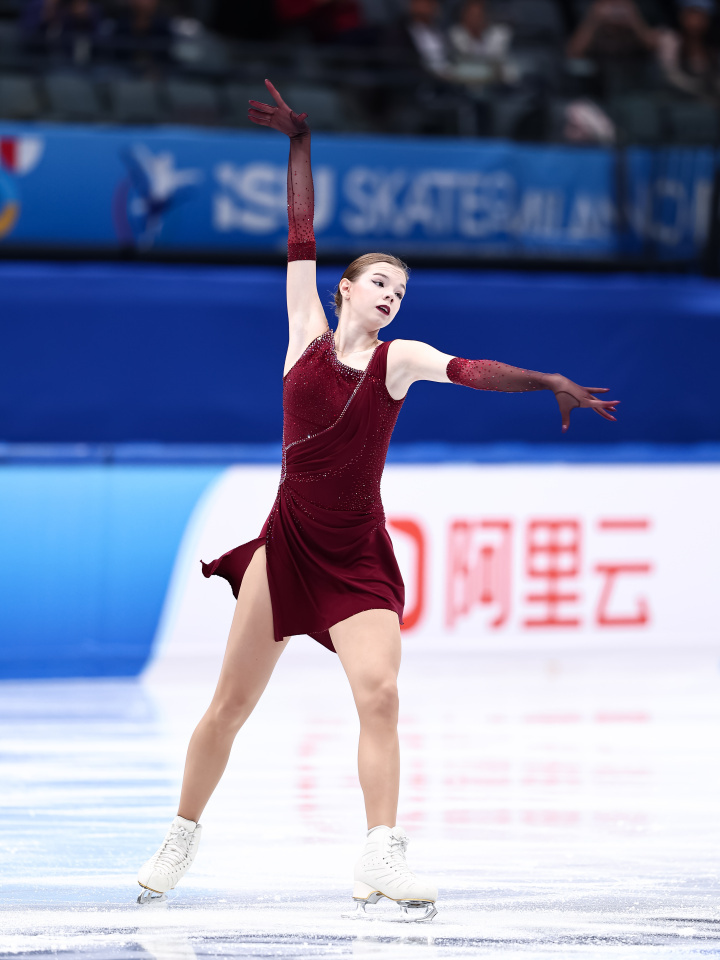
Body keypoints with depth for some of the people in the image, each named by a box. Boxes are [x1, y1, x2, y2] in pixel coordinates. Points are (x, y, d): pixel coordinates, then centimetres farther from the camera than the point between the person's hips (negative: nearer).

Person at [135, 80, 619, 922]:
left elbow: (469, 370, -12)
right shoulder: (308, 334, 4)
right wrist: (299, 144, 4)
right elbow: (301, 236, 4)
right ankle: (181, 839, 20)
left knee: (379, 693, -17)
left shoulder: (400, 359, 2)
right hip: (286, 545, 0)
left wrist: (549, 383, -27)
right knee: (230, 702, 4)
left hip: (358, 559, 0)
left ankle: (380, 859, -18)